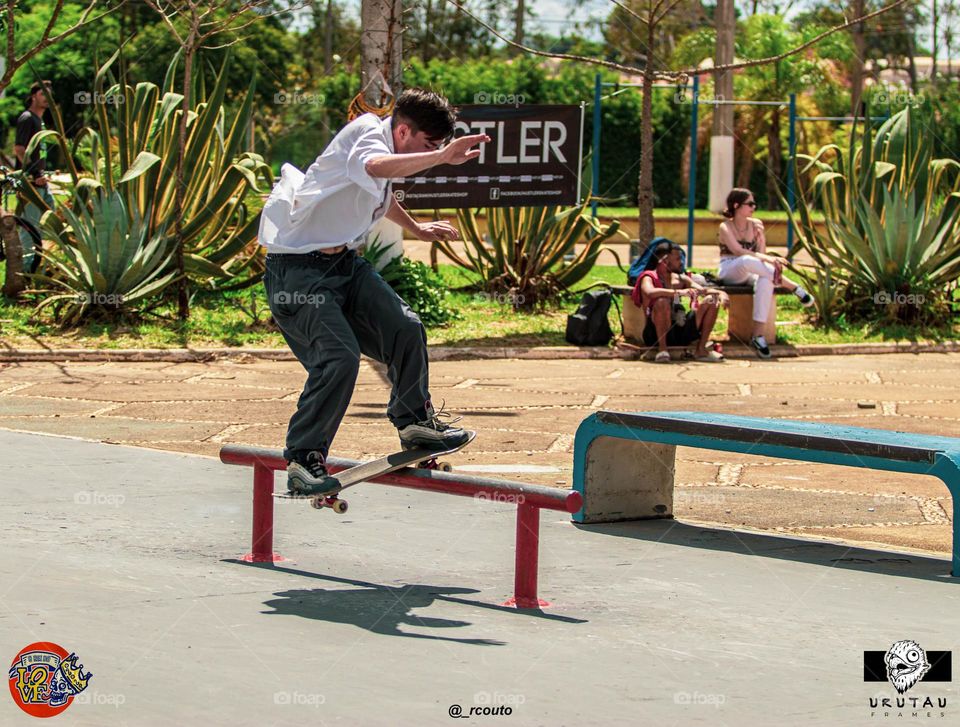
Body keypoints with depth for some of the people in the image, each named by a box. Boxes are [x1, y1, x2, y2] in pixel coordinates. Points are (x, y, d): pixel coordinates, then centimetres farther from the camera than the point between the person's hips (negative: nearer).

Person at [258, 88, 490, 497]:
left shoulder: (380, 142, 12)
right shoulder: (367, 132, -17)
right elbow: (376, 166, -44)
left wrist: (415, 229, 47)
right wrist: (442, 157, -53)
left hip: (343, 262, 9)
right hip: (298, 268, -9)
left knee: (405, 328, -2)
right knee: (339, 357, -21)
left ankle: (414, 421, 19)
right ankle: (302, 459, -10)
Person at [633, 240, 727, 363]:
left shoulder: (680, 279, 16)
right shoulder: (649, 278, -5)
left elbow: (702, 290, 6)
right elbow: (649, 292, -28)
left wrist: (721, 293, -15)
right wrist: (679, 292, -37)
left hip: (680, 332, 6)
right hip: (656, 333, -6)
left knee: (711, 301, -3)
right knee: (662, 301, -33)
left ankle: (701, 350, -3)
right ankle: (662, 349, -24)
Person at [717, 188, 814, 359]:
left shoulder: (756, 225, 9)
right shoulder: (726, 227, -4)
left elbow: (761, 254, 4)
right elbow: (737, 251, -22)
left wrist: (761, 237, -17)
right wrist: (766, 259, -34)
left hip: (749, 274, 4)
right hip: (729, 272, -4)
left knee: (766, 280, -35)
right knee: (746, 261, -39)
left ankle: (758, 335, -39)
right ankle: (792, 287, -30)